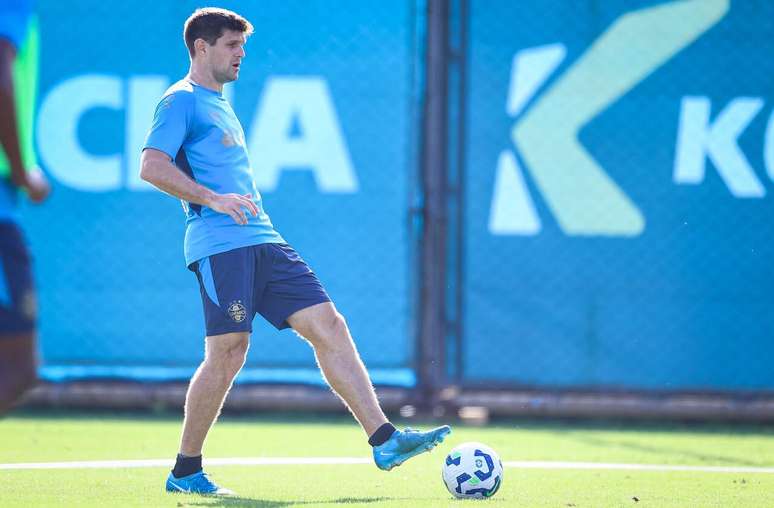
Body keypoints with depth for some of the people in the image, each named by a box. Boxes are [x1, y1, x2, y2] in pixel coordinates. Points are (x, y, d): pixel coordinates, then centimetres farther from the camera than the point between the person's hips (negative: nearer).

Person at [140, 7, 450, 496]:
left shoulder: (219, 104, 25)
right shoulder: (182, 101, -3)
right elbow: (152, 166, -15)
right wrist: (213, 199, -21)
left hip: (263, 242, 9)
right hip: (221, 247, -9)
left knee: (329, 326, -2)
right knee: (228, 354, -9)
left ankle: (384, 439, -6)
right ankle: (185, 471, 3)